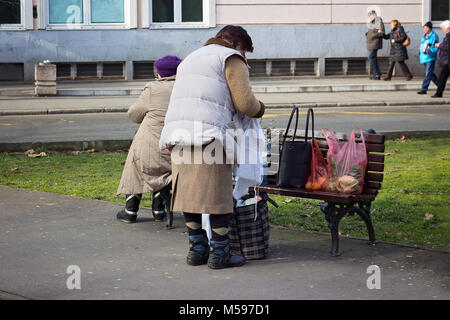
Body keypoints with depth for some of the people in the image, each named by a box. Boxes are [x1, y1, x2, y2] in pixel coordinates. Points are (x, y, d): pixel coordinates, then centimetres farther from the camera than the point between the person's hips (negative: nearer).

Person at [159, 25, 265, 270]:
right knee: (218, 195, -1)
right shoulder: (231, 59, 7)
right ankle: (219, 253, 3)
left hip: (176, 134, 8)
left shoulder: (190, 59, 32)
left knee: (188, 193, 12)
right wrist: (259, 109, 19)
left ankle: (197, 249, 17)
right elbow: (245, 103, -3)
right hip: (209, 136, -7)